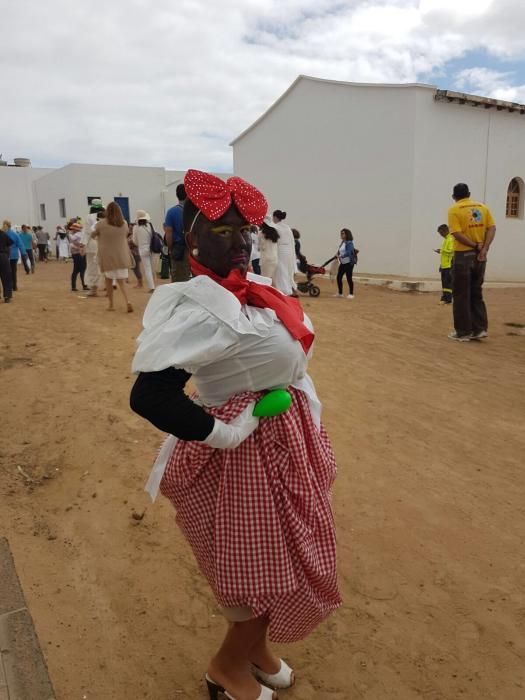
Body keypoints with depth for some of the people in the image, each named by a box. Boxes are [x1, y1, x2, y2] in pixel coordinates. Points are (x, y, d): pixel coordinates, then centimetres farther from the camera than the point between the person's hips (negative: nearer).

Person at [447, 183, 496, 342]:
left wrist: (476, 246, -11)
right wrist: (484, 249, -9)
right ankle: (480, 329, 14)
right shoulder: (483, 207, 9)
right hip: (480, 256, 5)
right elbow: (492, 228, -1)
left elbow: (457, 234, -17)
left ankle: (463, 332, 6)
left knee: (461, 295, 3)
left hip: (463, 255, -5)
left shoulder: (454, 210, -5)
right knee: (476, 293, 15)